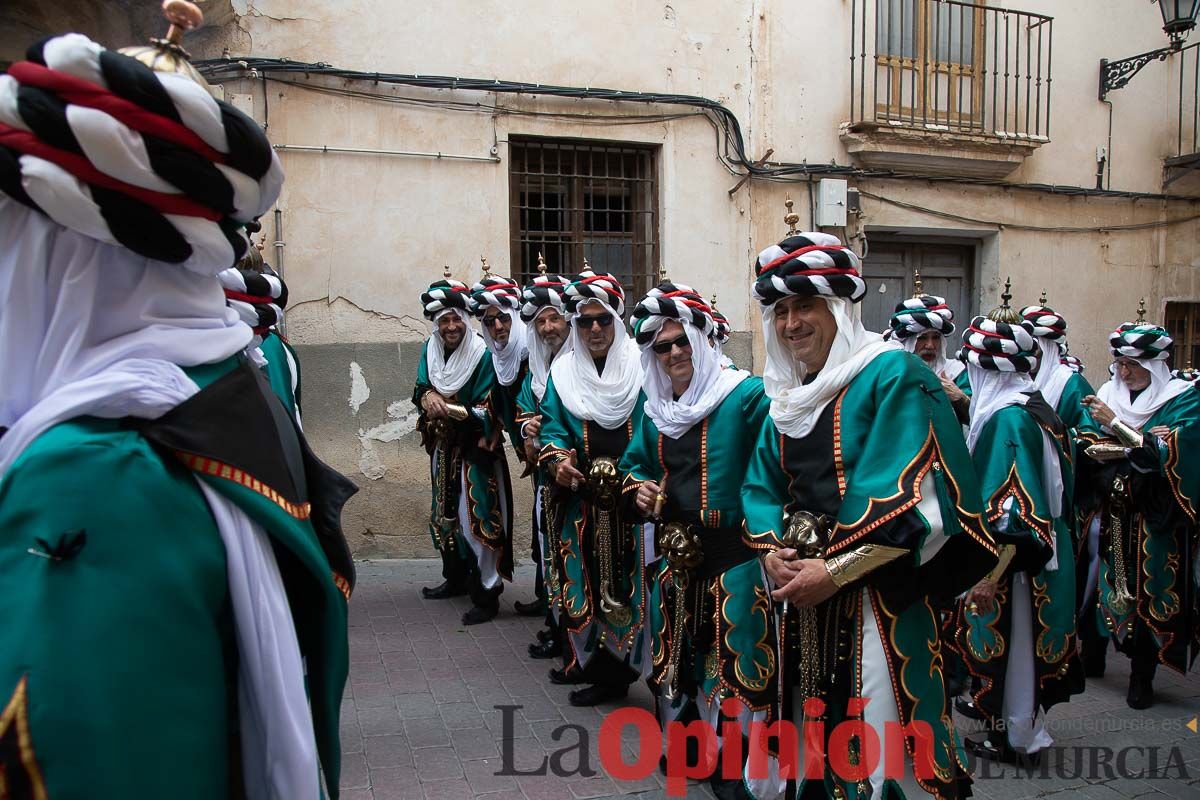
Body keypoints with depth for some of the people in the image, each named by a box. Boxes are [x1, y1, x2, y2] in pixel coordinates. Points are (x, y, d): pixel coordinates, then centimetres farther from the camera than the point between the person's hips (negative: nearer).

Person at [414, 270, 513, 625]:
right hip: (444, 447, 7)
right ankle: (455, 578, 35)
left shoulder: (483, 355, -17)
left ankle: (486, 595, -1)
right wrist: (427, 397, -23)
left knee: (475, 517, -9)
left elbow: (486, 413, -17)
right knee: (445, 513, 18)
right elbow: (420, 391, 1)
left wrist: (444, 407, -28)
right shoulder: (431, 350, 0)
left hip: (475, 450, -7)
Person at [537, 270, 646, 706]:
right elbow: (552, 426, 4)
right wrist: (557, 460, -16)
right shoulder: (562, 373, 11)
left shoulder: (639, 368, 0)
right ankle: (582, 658, 23)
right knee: (581, 576, 8)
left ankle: (613, 671, 8)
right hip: (580, 499, 3)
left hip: (631, 497, -3)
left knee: (623, 579, -2)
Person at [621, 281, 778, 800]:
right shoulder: (655, 409, 11)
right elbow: (634, 464, 24)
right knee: (674, 657, 18)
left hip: (734, 558, -7)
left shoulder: (746, 396, -11)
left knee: (736, 665, -3)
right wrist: (639, 491, 4)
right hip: (675, 558, 7)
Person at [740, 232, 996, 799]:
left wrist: (833, 571, -18)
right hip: (802, 591, 7)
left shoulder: (891, 375, -11)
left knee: (878, 742, 0)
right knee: (811, 718, 16)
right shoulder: (788, 393, 12)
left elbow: (904, 494, -18)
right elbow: (762, 486, 13)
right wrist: (771, 550, -6)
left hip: (878, 597, -7)